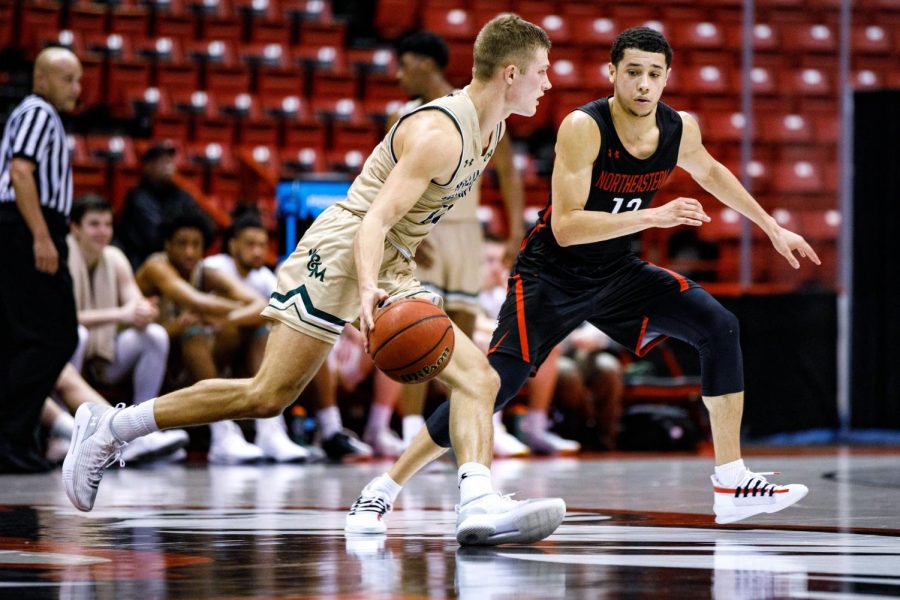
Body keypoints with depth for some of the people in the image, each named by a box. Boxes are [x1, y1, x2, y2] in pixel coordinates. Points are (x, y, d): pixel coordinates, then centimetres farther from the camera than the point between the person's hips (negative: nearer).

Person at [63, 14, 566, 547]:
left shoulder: (493, 129, 9)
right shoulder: (438, 135, -19)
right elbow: (375, 220, -27)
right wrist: (368, 289, -43)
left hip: (391, 271, 9)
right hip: (341, 251, -9)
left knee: (478, 378, -9)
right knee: (268, 395, -12)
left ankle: (479, 504, -25)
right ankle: (112, 427, -2)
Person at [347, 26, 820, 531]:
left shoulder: (680, 129, -7)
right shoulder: (584, 127, -26)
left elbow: (710, 173, 18)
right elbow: (565, 228, -32)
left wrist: (773, 228, 23)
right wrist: (653, 216, -38)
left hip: (618, 272, 6)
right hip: (552, 277, -6)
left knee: (720, 328, -7)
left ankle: (733, 485, -1)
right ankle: (381, 492, -2)